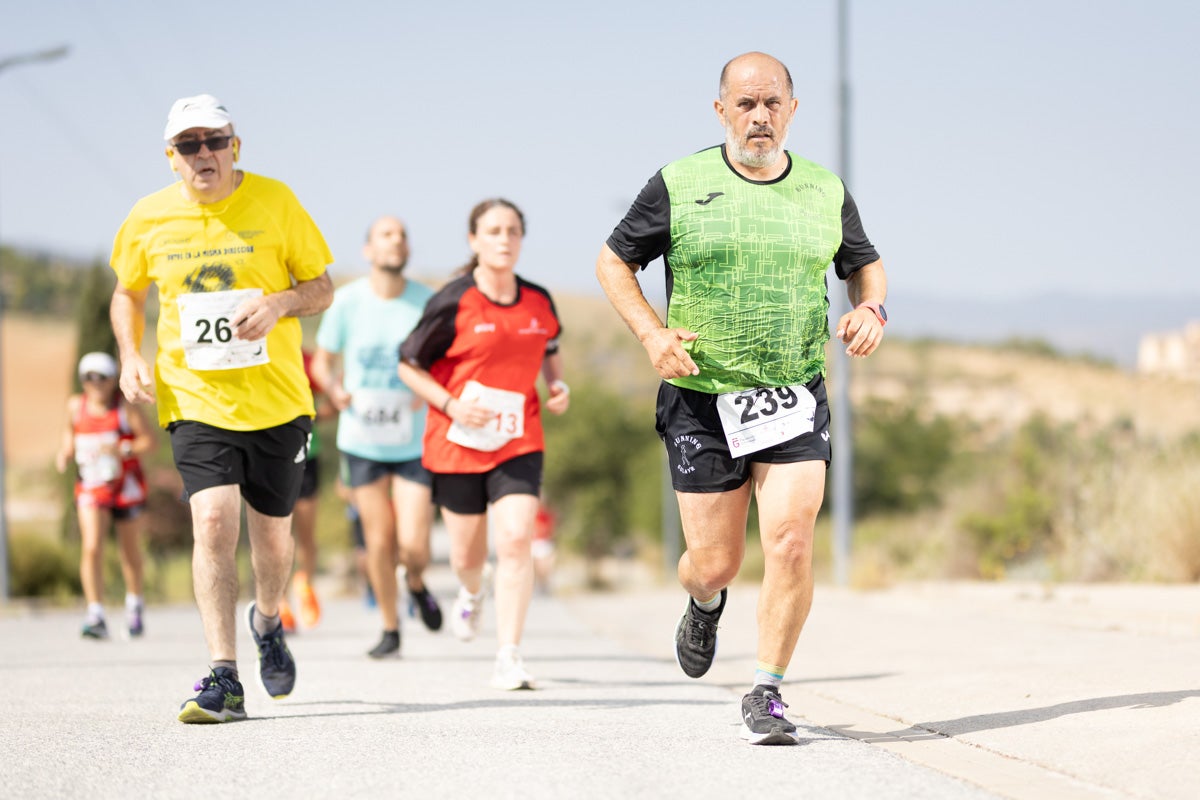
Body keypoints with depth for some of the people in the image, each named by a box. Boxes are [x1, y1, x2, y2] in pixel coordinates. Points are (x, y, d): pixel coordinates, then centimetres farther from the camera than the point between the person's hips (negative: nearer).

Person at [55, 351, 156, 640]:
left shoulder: (126, 409, -10)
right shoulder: (76, 406, 0)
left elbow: (151, 440, -11)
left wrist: (123, 450, -25)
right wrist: (66, 451, -2)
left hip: (126, 487, -1)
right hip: (91, 487, 1)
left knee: (130, 552, 13)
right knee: (91, 548, -17)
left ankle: (134, 605, 38)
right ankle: (96, 616, -20)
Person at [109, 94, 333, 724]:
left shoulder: (275, 201, -4)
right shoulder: (149, 218, 0)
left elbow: (322, 287, 3)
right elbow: (127, 293, 17)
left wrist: (279, 302, -19)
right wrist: (131, 357, 0)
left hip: (276, 399, 0)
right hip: (195, 400, 0)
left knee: (272, 535, 9)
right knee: (213, 522, -18)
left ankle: (267, 621, 44)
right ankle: (223, 681, -19)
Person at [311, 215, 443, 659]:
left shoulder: (427, 302, -6)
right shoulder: (346, 301, -5)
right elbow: (322, 360, 6)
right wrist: (334, 389, -14)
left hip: (415, 441, 0)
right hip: (362, 440, 0)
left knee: (413, 545, -8)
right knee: (380, 541, 1)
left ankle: (417, 585, 28)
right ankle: (390, 629, 22)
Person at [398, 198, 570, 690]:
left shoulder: (539, 301, 2)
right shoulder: (453, 303, -10)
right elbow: (409, 365, -3)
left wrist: (558, 386, 4)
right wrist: (452, 405, -15)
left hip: (518, 443, 2)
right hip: (457, 445, -2)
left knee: (516, 540, -17)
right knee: (467, 555, 11)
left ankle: (508, 659, -15)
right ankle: (471, 594, 50)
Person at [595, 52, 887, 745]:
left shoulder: (825, 192, 6)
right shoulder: (680, 186, -1)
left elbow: (866, 264, 21)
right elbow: (614, 261, 8)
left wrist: (872, 309, -2)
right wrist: (652, 332, -8)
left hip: (796, 398, 1)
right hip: (703, 401, -1)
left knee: (792, 539, -15)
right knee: (715, 561, 3)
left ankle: (767, 696, -2)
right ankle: (705, 604, 42)